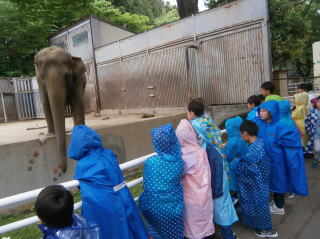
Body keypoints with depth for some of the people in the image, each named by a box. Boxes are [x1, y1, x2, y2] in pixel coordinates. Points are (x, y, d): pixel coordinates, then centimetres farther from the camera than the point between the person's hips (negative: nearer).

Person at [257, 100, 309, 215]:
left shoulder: (279, 127, -21)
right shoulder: (260, 125, -4)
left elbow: (294, 134, -23)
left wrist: (277, 143, -21)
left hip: (276, 160, -6)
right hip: (264, 159, 6)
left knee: (278, 181, 11)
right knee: (270, 181, 20)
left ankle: (279, 207, 30)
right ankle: (277, 203, 40)